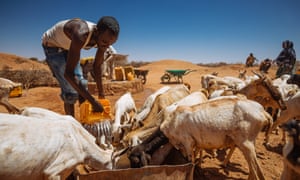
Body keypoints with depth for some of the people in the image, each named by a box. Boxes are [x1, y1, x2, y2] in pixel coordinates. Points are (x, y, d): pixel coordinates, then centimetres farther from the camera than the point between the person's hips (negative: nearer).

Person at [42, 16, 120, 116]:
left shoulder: (102, 38, -19)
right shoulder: (80, 36, -42)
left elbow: (97, 67, -5)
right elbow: (68, 73, -44)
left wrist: (101, 94, -1)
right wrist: (93, 102, -43)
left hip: (68, 47, 6)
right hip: (52, 45, -6)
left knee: (81, 84, 4)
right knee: (70, 90, -13)